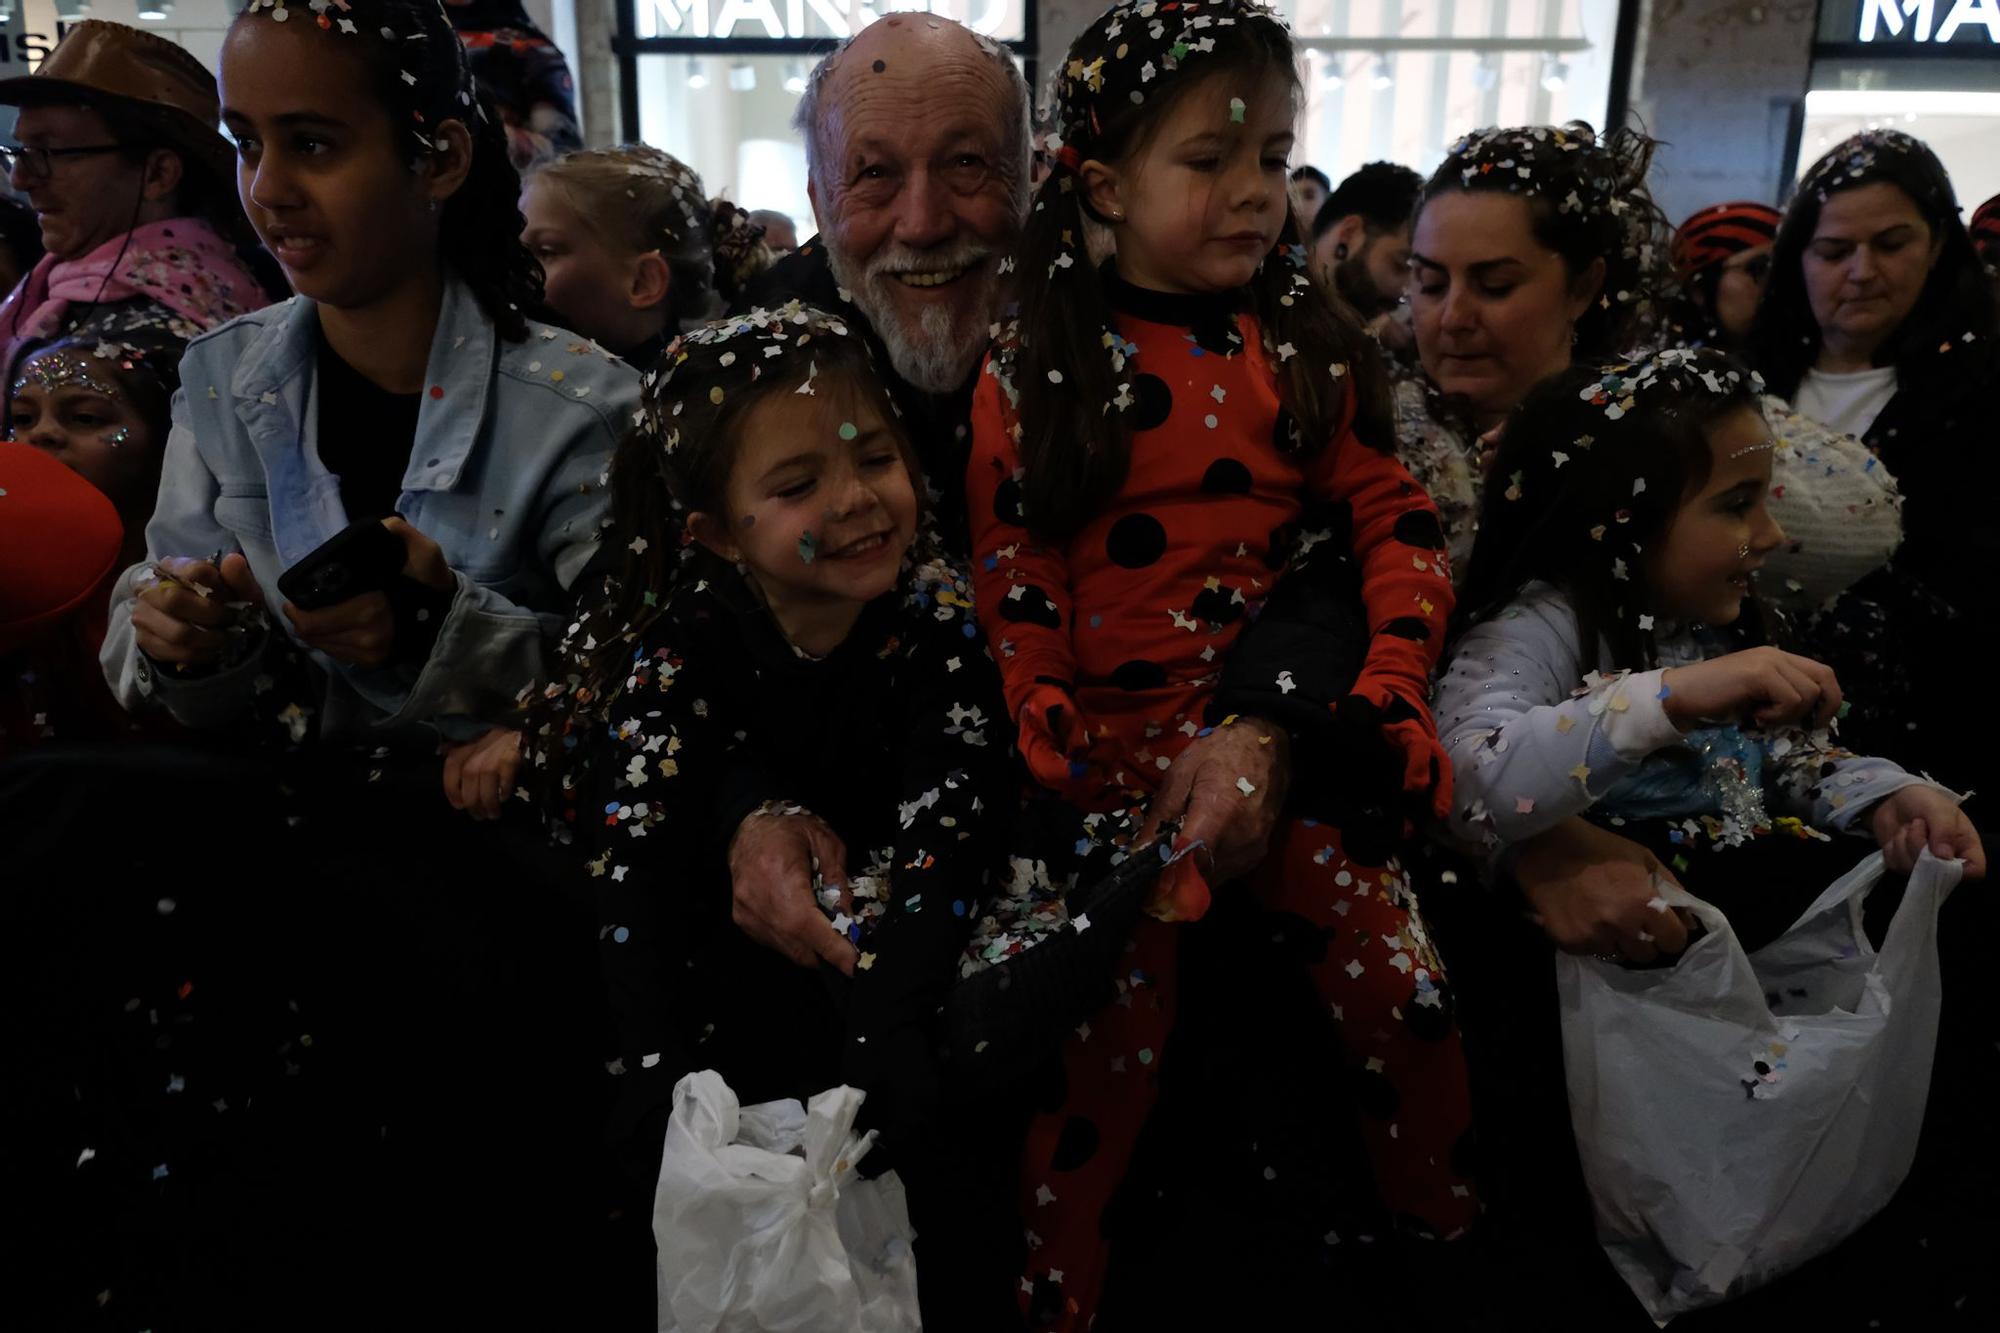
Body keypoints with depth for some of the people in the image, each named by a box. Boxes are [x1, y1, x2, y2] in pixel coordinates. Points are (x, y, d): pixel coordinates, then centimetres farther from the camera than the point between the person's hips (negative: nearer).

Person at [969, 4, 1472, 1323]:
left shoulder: (1309, 349, 4)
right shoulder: (1033, 374, -5)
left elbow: (1396, 520, 4)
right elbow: (1011, 577, -4)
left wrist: (1392, 679, -8)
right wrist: (1044, 737, -10)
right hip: (1122, 754, -2)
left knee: (1408, 999, 4)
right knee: (1111, 1031, 7)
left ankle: (1451, 1223, 34)